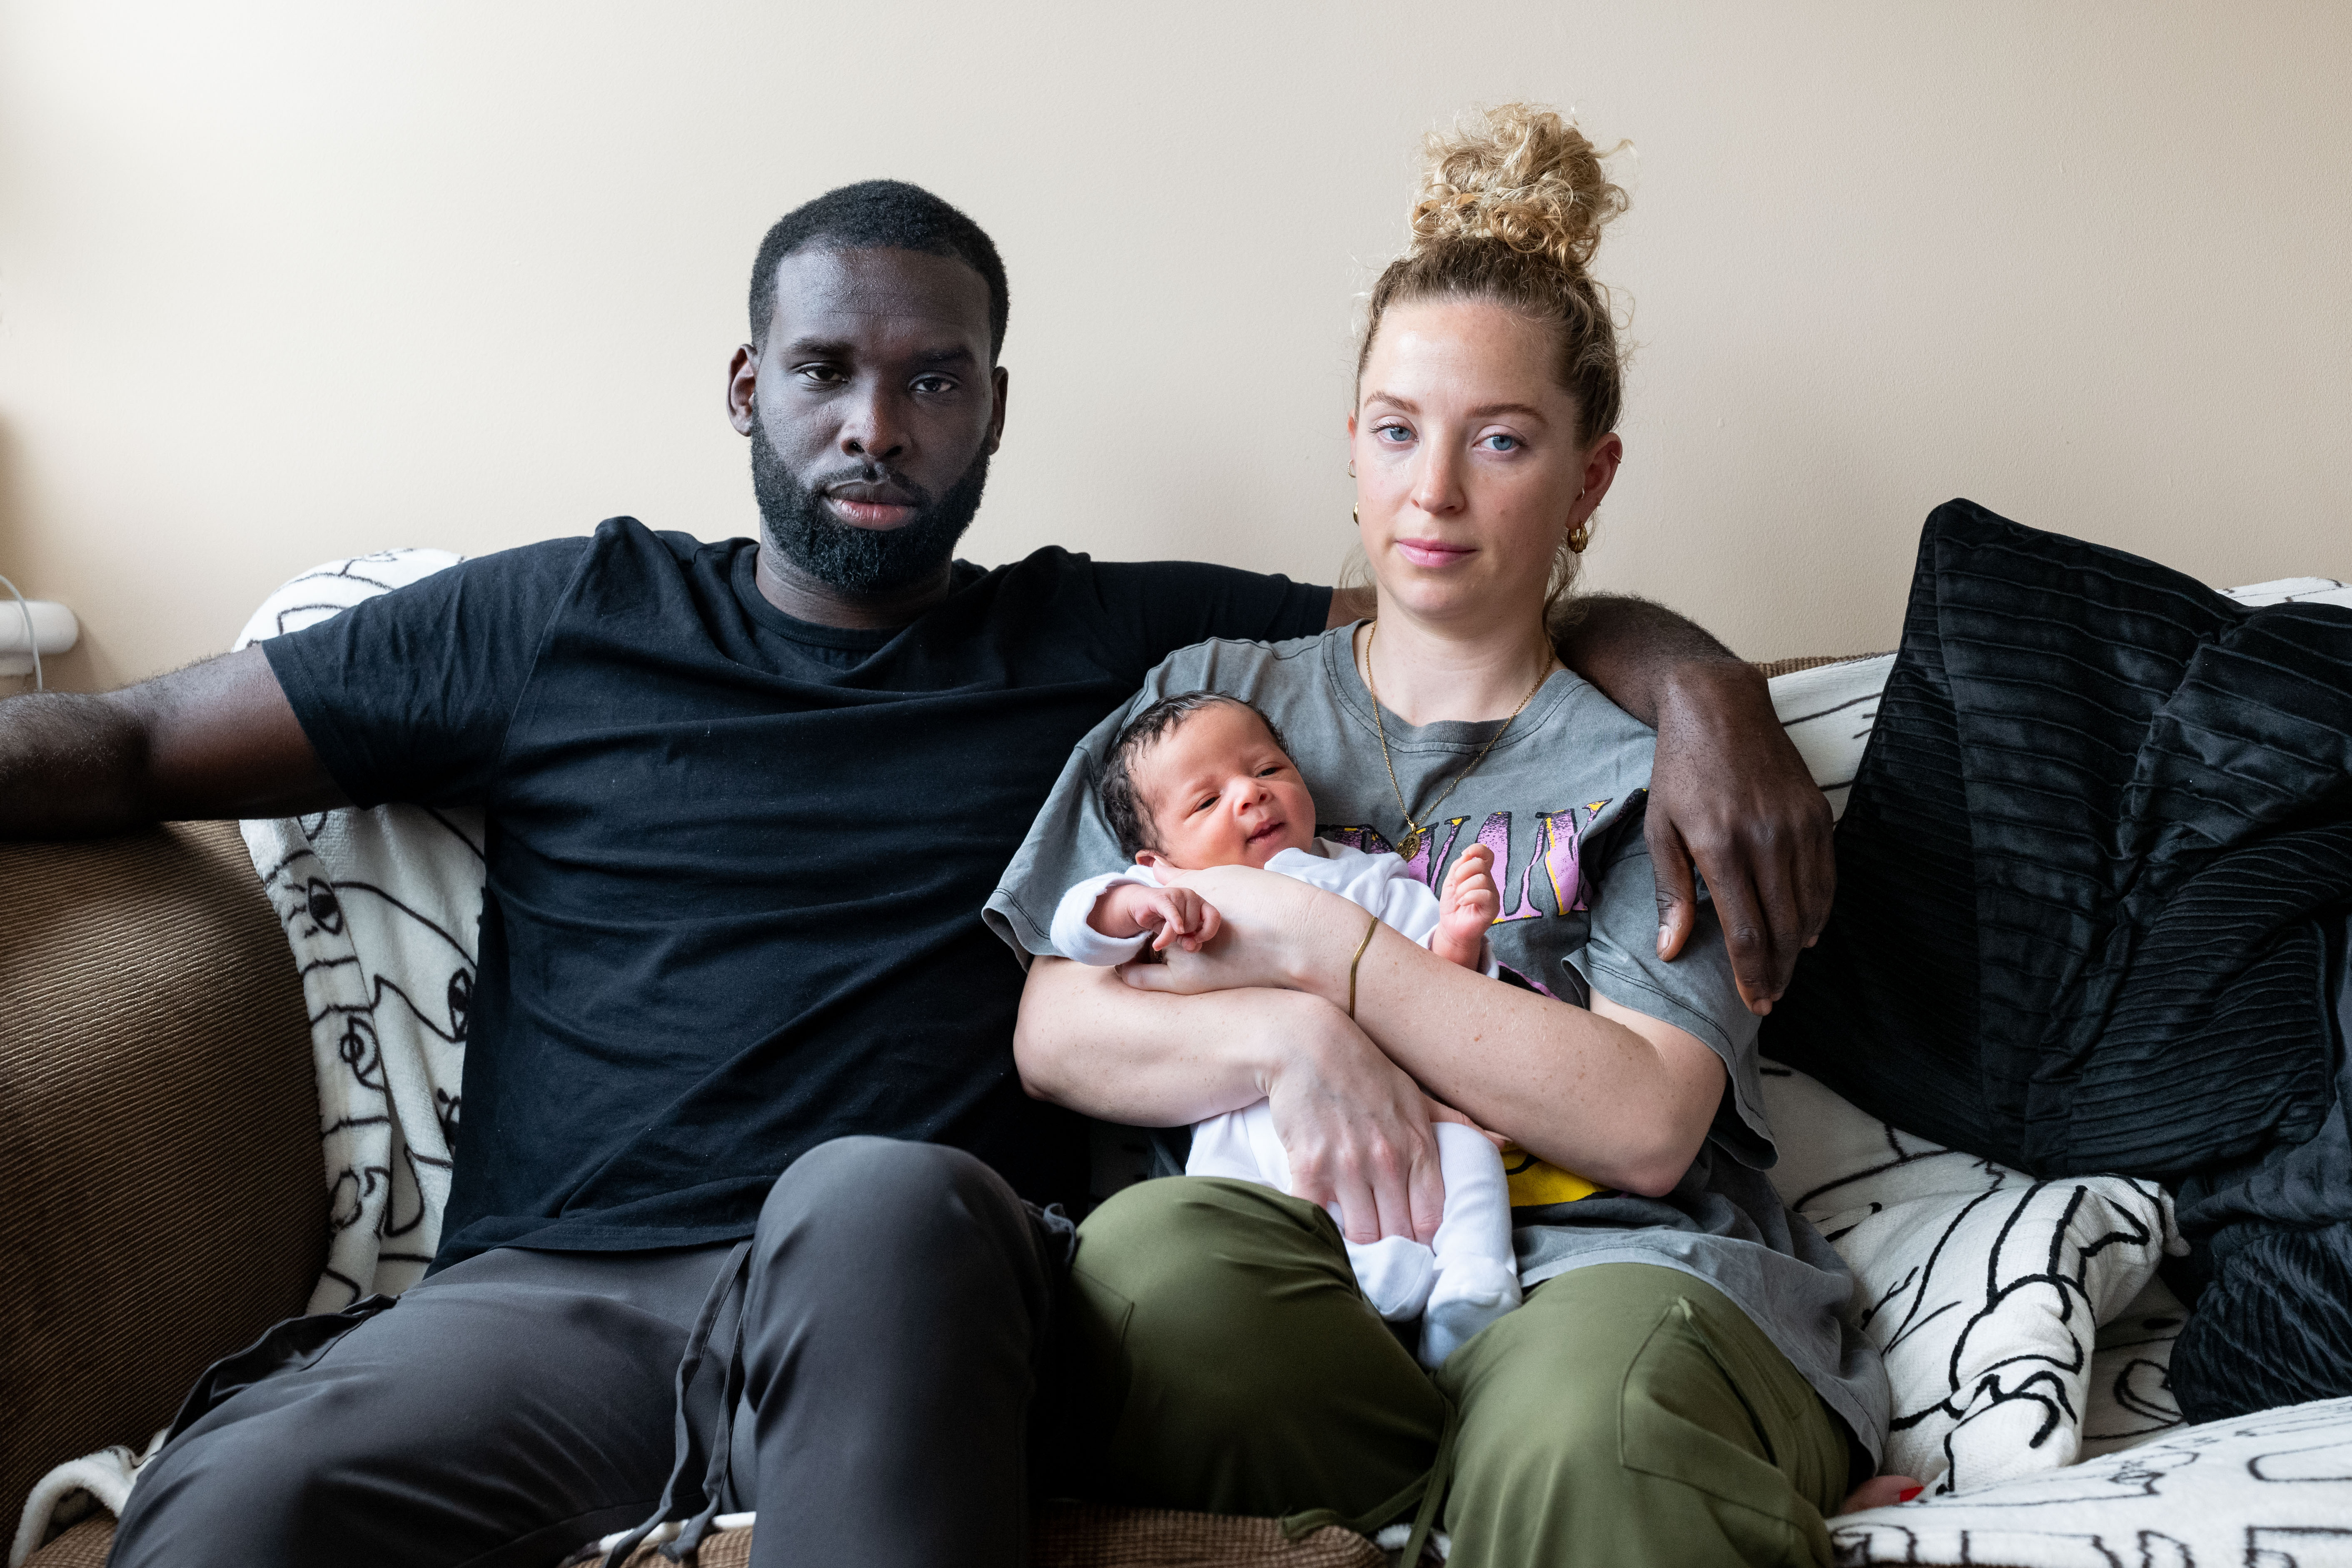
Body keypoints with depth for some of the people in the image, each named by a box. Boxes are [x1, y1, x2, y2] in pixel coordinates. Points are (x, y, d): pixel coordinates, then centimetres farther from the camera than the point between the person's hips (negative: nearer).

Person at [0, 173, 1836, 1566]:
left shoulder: (1115, 642, 18)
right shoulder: (561, 619, 18)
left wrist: (1696, 680, -2)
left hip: (906, 1290, 0)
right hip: (544, 1294, 1)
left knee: (878, 1196, -38)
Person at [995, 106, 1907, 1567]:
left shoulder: (1654, 750, 12)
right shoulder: (1215, 699, 19)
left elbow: (1646, 1123, -4)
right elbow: (1054, 1034, 9)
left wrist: (1320, 947, -6)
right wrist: (1289, 1036, -11)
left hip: (1627, 1264, -4)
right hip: (1323, 1265, 5)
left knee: (1579, 1406, -42)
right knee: (1150, 1255, -34)